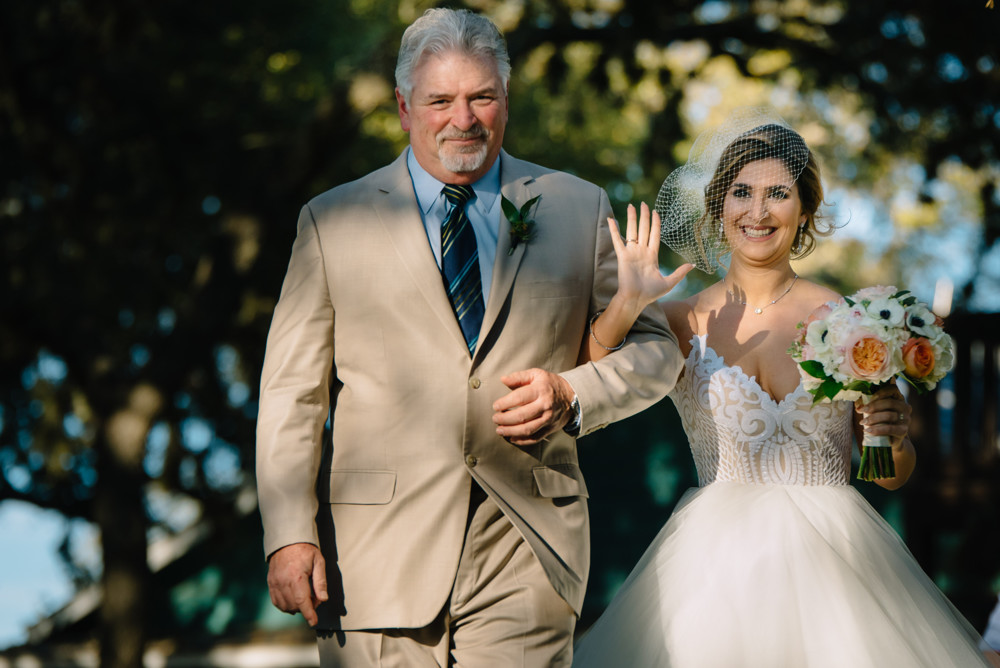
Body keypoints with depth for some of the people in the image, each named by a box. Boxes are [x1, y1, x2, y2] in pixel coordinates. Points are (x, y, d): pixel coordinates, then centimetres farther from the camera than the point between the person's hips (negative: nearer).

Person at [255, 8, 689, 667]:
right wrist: (289, 534, -6)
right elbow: (293, 391, 4)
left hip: (525, 560, 1)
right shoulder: (332, 220, 7)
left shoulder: (579, 209, 10)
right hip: (381, 557, 0)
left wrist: (573, 395, -5)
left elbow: (657, 346, 15)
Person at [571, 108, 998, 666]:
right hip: (719, 565, 0)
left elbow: (893, 475, 8)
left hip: (834, 560, 0)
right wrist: (626, 304, -24)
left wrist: (894, 436, -12)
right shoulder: (682, 323, 2)